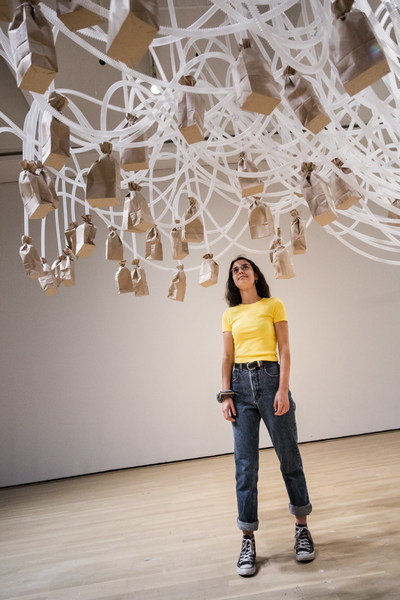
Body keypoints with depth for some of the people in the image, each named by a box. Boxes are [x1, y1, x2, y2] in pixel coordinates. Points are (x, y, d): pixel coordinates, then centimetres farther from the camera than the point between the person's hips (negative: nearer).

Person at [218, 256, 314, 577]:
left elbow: (285, 349, 0)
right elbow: (227, 357, 11)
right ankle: (248, 541, 11)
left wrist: (283, 390, -10)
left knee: (289, 455, 5)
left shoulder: (274, 305, 5)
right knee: (245, 463, 2)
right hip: (241, 384, 3)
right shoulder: (230, 315, 13)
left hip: (270, 378, -2)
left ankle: (302, 527, 23)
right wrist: (226, 394, 1)